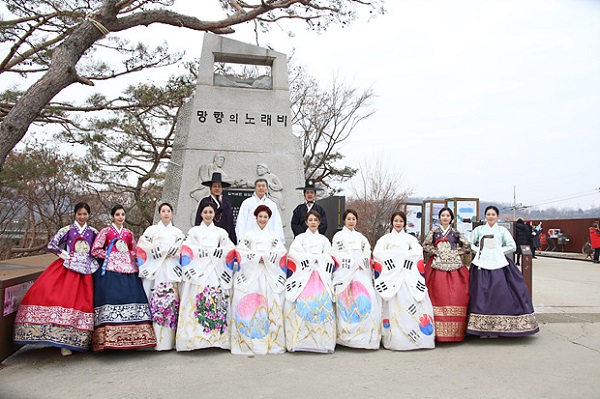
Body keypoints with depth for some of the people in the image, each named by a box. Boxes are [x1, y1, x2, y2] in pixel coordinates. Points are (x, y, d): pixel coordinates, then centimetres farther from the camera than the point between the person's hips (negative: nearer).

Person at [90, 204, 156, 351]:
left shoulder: (129, 233, 19)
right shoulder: (105, 231, 9)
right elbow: (95, 250, 4)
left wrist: (135, 266, 6)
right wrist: (109, 255, -2)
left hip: (128, 270, 3)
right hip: (110, 270, -3)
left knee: (131, 298, -7)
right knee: (112, 299, -14)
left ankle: (129, 337, -4)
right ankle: (110, 338, -12)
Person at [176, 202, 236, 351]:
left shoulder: (221, 232, 19)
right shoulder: (194, 231, 17)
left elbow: (230, 250, 10)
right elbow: (186, 249, 5)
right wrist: (189, 270, -10)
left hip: (216, 271, 1)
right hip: (197, 271, 0)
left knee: (217, 301, -9)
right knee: (196, 301, -11)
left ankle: (216, 337, -6)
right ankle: (195, 337, -9)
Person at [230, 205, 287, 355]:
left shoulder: (273, 236, 19)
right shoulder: (249, 235, 15)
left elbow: (281, 252, 6)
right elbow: (241, 251, 4)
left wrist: (265, 256, -7)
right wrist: (256, 257, -8)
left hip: (270, 273, 1)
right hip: (251, 272, -1)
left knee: (270, 302, -8)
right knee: (249, 303, -11)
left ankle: (270, 340, -3)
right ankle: (249, 339, -6)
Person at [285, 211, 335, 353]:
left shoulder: (323, 239, 25)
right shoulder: (300, 237, 19)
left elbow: (328, 256, 12)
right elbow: (294, 252, 3)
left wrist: (316, 259, -4)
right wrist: (310, 258, -3)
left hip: (321, 274, 1)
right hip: (304, 273, -1)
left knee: (323, 301, -16)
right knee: (302, 301, -19)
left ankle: (321, 339, -15)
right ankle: (301, 339, -20)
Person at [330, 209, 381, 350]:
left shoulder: (360, 237, 23)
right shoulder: (339, 236, 8)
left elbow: (367, 253, 18)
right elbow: (336, 254, 0)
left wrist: (361, 263, 0)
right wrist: (354, 263, -4)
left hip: (361, 273, 4)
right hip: (345, 273, -4)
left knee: (366, 300, -8)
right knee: (346, 302, -12)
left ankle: (366, 335, -1)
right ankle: (347, 335, -8)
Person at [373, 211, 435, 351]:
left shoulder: (409, 238, 18)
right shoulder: (386, 238, 14)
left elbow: (418, 250, 1)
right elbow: (377, 252, 0)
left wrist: (403, 255, -10)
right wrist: (393, 256, -10)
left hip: (408, 273, 1)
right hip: (391, 273, -1)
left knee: (411, 301, -8)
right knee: (393, 302, -9)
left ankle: (417, 336, -3)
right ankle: (394, 338, -6)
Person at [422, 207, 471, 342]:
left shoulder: (456, 233, 13)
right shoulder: (434, 232, 11)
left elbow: (467, 247, 14)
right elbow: (425, 246, 6)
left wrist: (456, 252, 2)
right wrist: (437, 252, -5)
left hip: (454, 266, 1)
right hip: (437, 266, -1)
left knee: (456, 295, -7)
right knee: (439, 296, -8)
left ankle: (454, 330, -1)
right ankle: (439, 331, -5)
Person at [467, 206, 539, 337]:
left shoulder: (502, 230, 11)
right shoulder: (479, 229, 12)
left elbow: (512, 246, 9)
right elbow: (469, 243, 15)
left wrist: (500, 251, -1)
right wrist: (478, 250, 1)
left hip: (498, 265, 0)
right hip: (482, 265, 0)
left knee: (499, 294, -7)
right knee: (481, 294, -5)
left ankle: (496, 327, 2)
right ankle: (482, 328, -1)